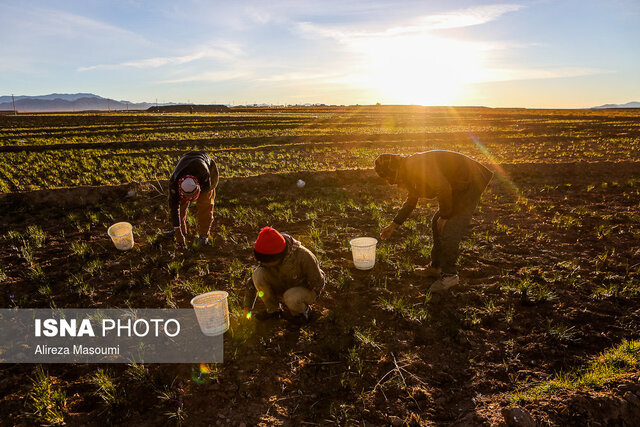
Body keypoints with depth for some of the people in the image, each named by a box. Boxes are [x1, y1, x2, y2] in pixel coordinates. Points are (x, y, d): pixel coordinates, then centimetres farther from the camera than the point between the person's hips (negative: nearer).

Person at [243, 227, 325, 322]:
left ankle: (304, 310, -3)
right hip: (282, 289, 4)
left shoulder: (303, 256, -32)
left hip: (306, 289, -4)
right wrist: (248, 306, -2)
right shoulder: (268, 258, -17)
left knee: (291, 298, -40)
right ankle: (272, 310, -2)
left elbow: (318, 283, -19)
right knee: (258, 274, -21)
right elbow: (254, 280, -2)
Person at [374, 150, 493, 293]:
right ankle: (436, 267, 27)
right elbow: (411, 200, 20)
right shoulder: (410, 170, 7)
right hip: (456, 187, 11)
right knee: (437, 224, 15)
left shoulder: (418, 165, -26)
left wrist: (444, 216, -16)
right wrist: (394, 225, 22)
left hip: (469, 186, -10)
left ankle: (449, 275, 4)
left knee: (450, 231, -12)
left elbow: (444, 189, -29)